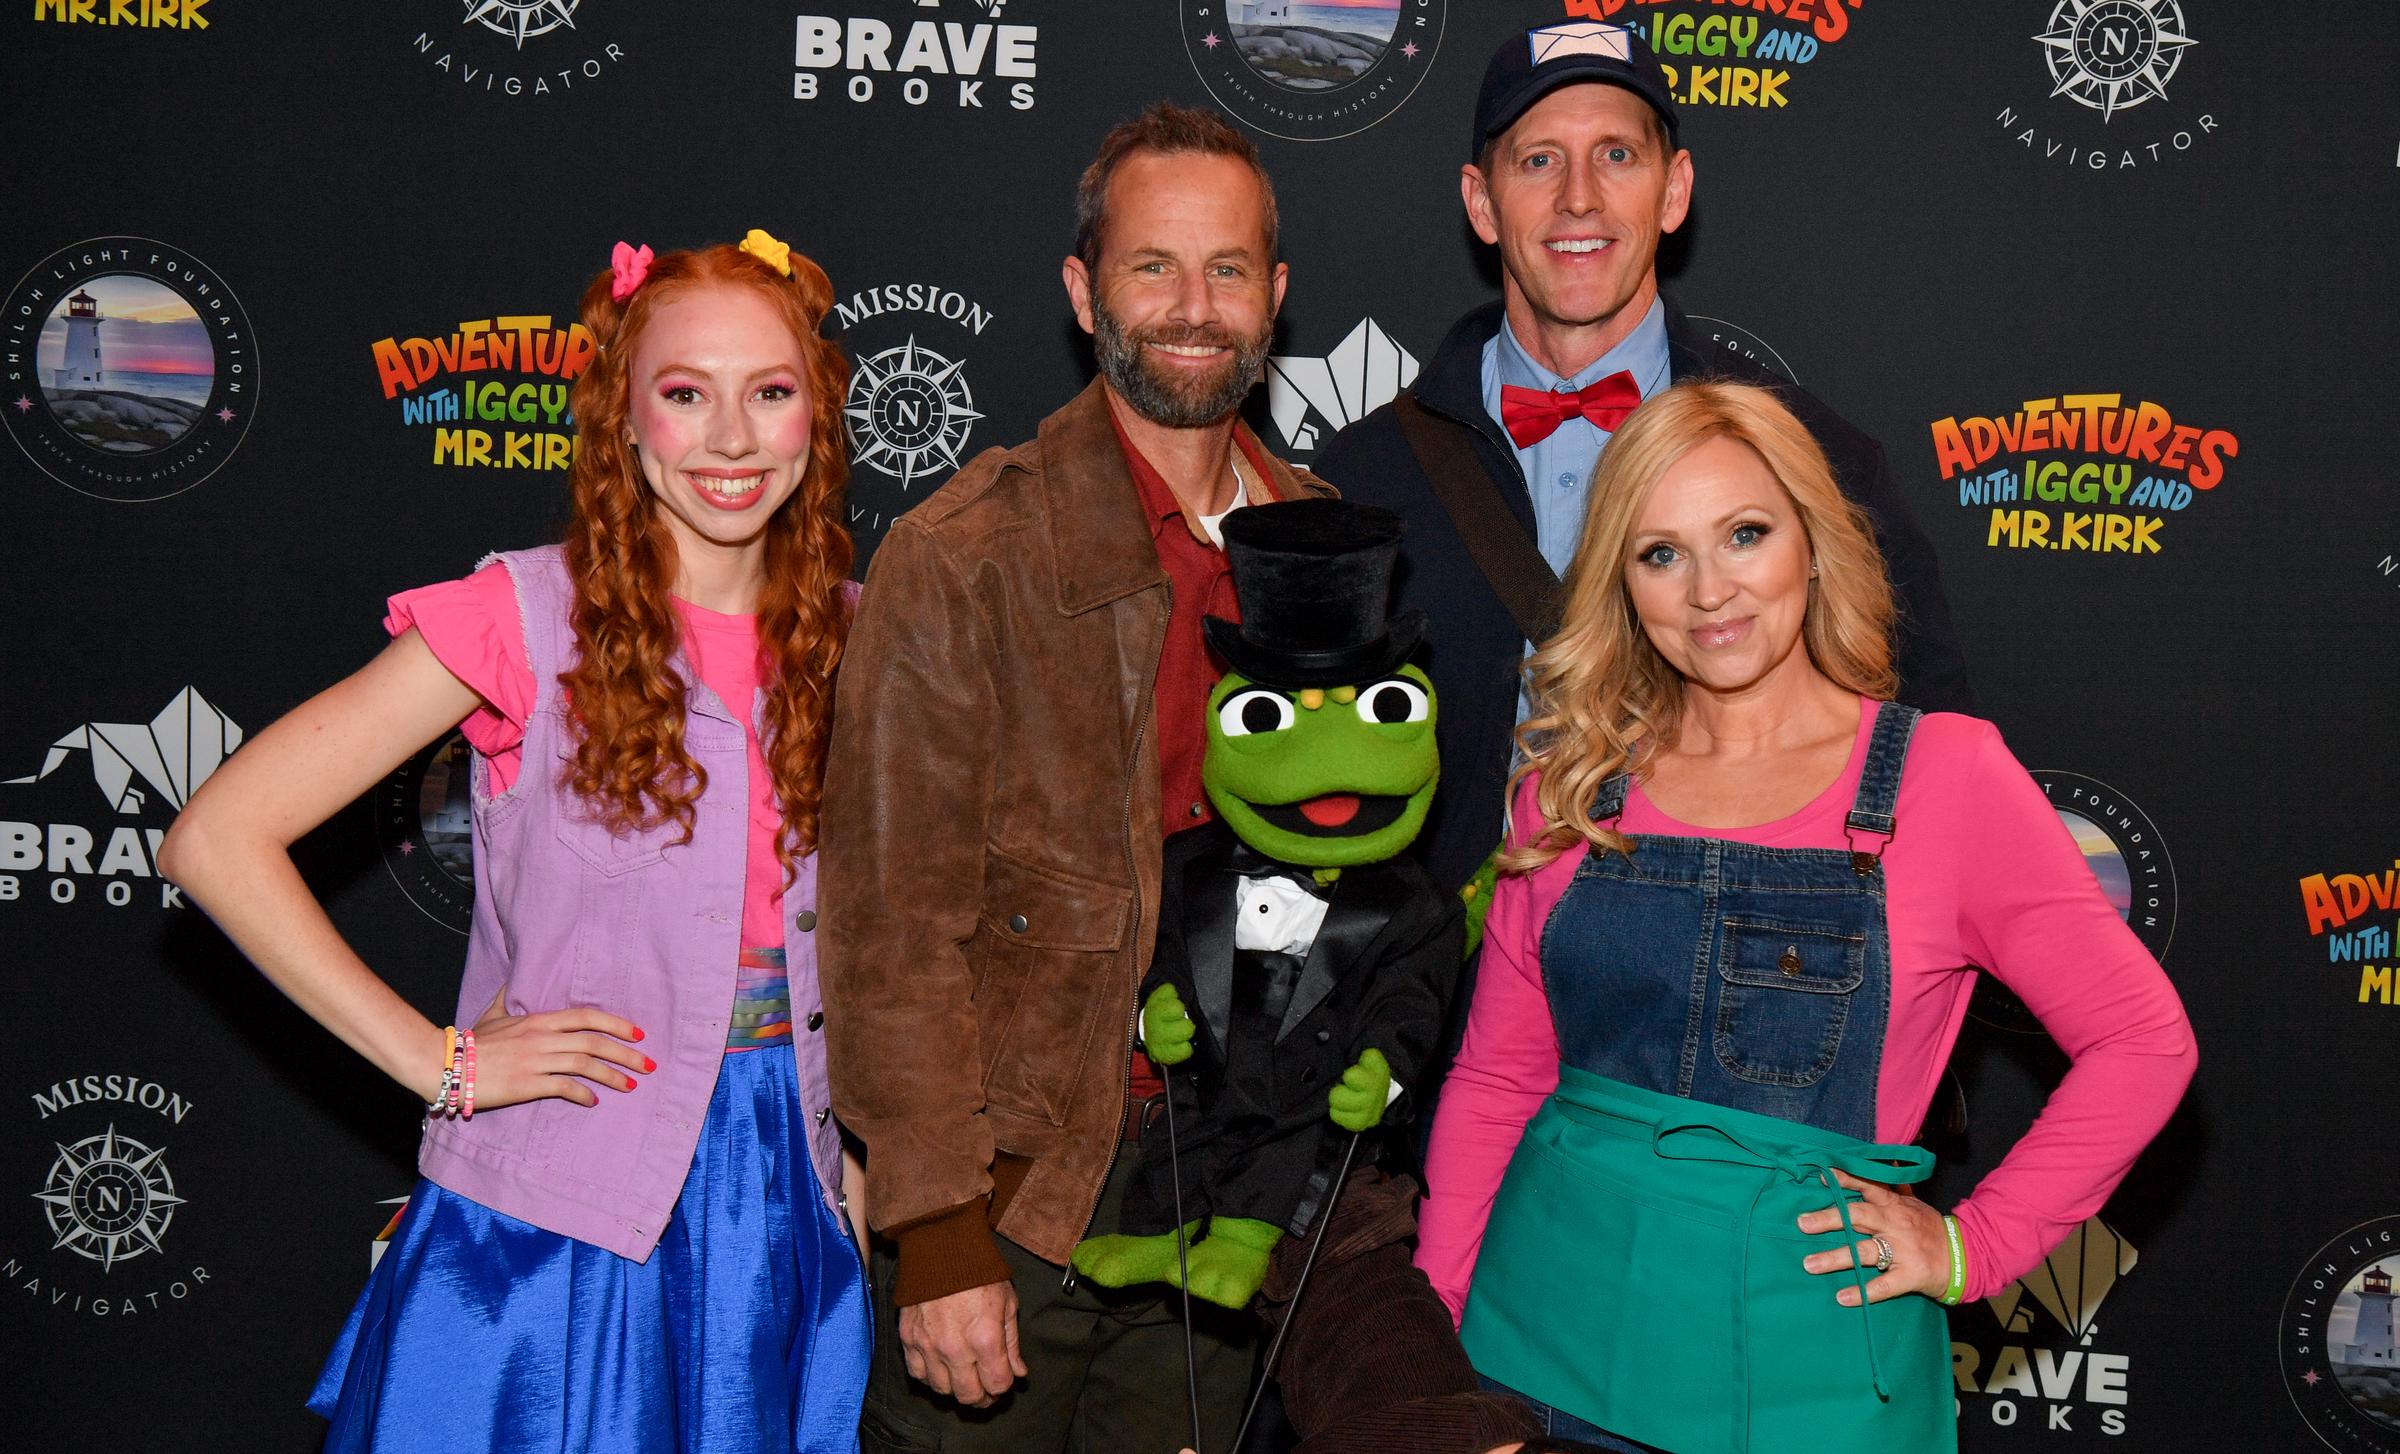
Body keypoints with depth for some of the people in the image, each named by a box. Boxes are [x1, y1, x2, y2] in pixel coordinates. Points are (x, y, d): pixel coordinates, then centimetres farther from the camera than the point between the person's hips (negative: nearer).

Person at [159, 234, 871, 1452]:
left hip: (782, 1207, 4)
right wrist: (440, 1062, -12)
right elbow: (217, 839, -12)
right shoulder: (526, 619, -10)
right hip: (554, 1219, -4)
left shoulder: (845, 636, 3)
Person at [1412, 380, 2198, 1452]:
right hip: (1550, 1321, 3)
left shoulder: (1947, 773, -6)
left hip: (1797, 1363, -2)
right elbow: (1497, 1073, 6)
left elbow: (2144, 1041, -3)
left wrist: (1971, 1246, -6)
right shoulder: (1573, 782, 3)